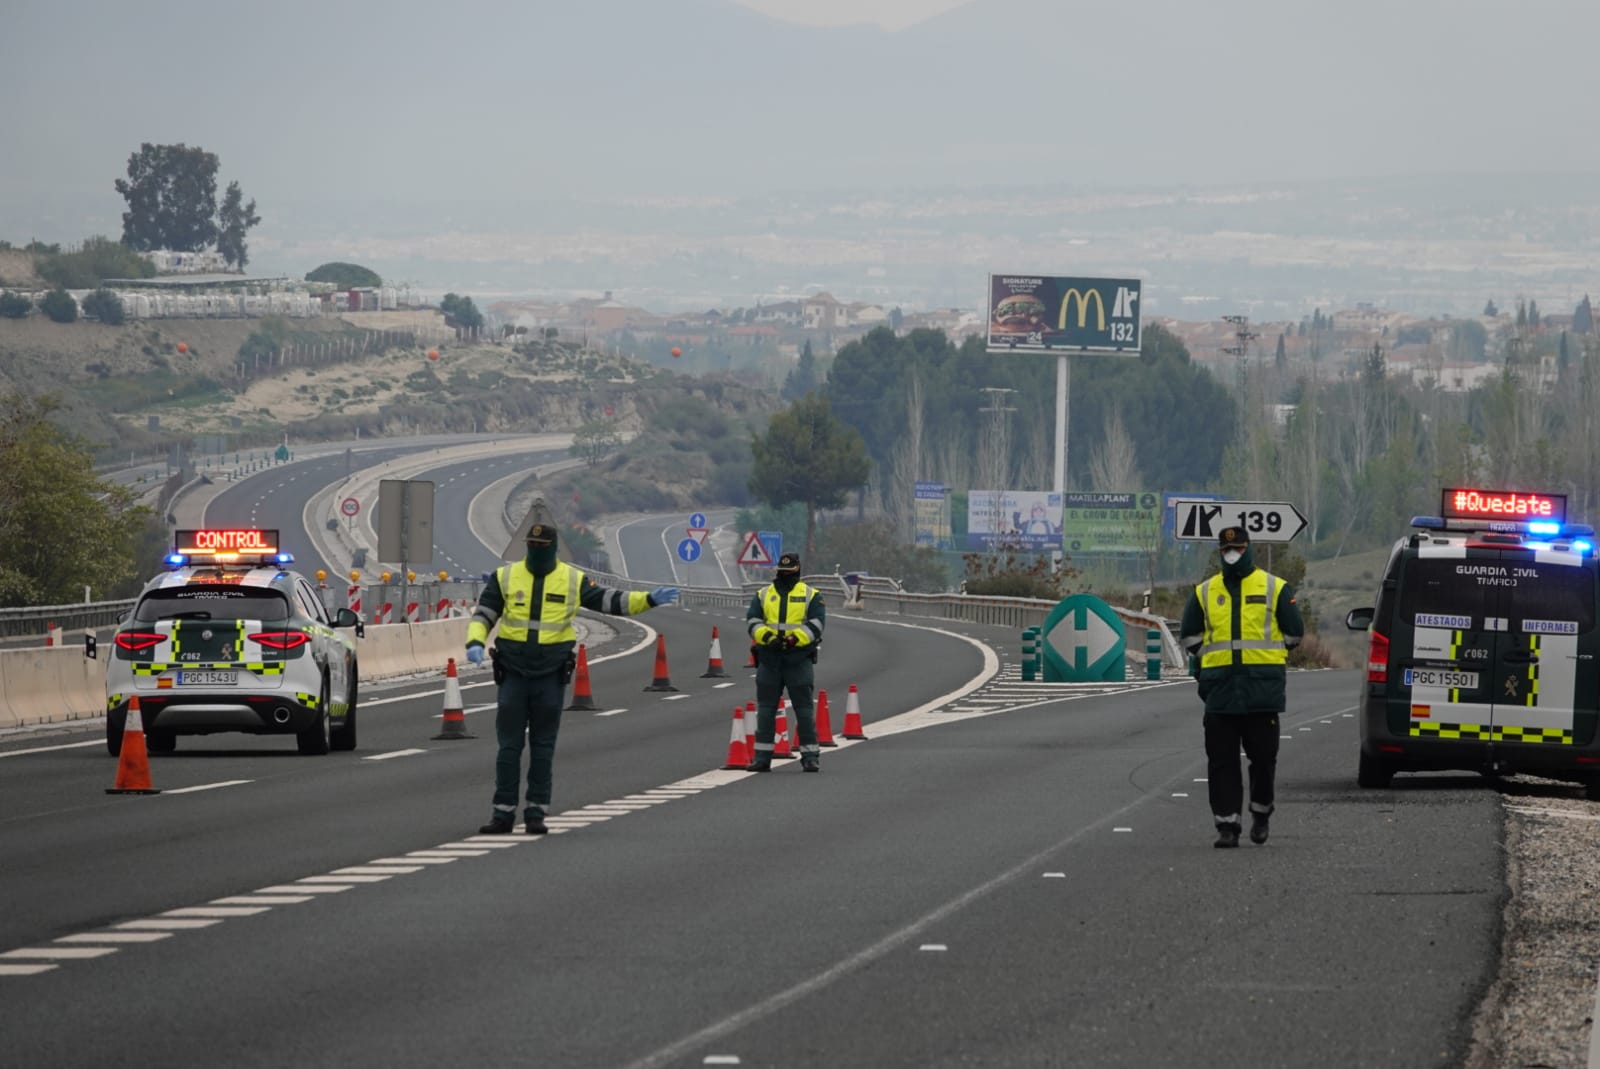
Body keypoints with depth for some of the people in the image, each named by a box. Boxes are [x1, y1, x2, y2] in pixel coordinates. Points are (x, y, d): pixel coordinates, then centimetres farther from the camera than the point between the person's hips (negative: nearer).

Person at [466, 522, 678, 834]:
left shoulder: (572, 580, 3)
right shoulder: (505, 577, 2)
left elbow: (608, 600, 8)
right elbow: (483, 615, 3)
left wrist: (649, 599, -2)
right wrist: (475, 642, -16)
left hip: (551, 677, 0)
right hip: (512, 674, 0)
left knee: (543, 747, 4)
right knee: (509, 746, 0)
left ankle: (536, 812, 9)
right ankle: (503, 812, 4)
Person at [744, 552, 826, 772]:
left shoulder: (811, 595, 6)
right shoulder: (763, 595, 13)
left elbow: (816, 624, -5)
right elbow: (752, 621, 2)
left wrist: (794, 638, -20)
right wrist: (767, 636, -18)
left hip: (799, 658, -3)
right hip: (769, 658, 3)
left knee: (804, 708, -3)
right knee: (765, 708, 4)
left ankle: (810, 756, 1)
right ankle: (762, 756, 9)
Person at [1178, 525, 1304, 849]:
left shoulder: (1275, 588, 6)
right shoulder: (1205, 592, 13)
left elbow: (1294, 633, 9)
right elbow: (1189, 636, 20)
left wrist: (1267, 656, 9)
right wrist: (1212, 657, 11)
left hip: (1263, 688, -2)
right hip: (1220, 690, 2)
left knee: (1263, 755, 1)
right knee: (1221, 760, -2)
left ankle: (1261, 812, 23)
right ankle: (1226, 824, 1)